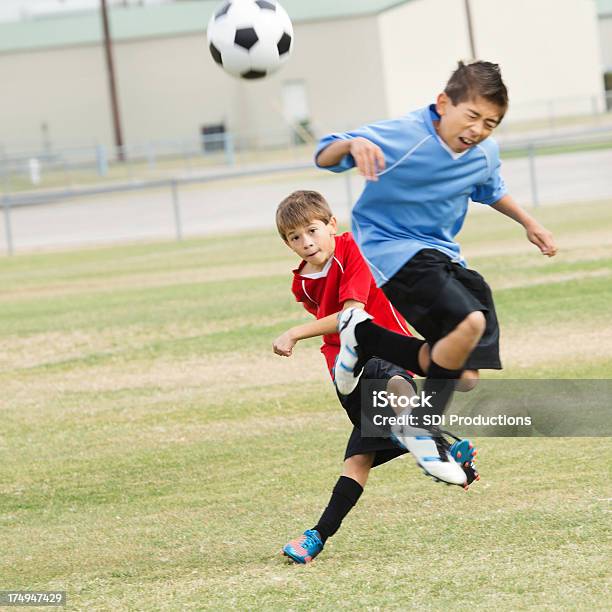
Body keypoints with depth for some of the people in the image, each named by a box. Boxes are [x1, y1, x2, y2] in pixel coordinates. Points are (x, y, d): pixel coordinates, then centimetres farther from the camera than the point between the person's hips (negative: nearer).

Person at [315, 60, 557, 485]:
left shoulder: (485, 154, 1)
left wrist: (528, 222, 27)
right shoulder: (402, 137, -19)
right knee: (470, 322, -30)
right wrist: (351, 145, -42)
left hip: (442, 256, 7)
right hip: (393, 252, -7)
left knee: (463, 373, 0)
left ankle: (364, 338, 17)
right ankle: (424, 429, -11)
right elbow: (325, 158, -21)